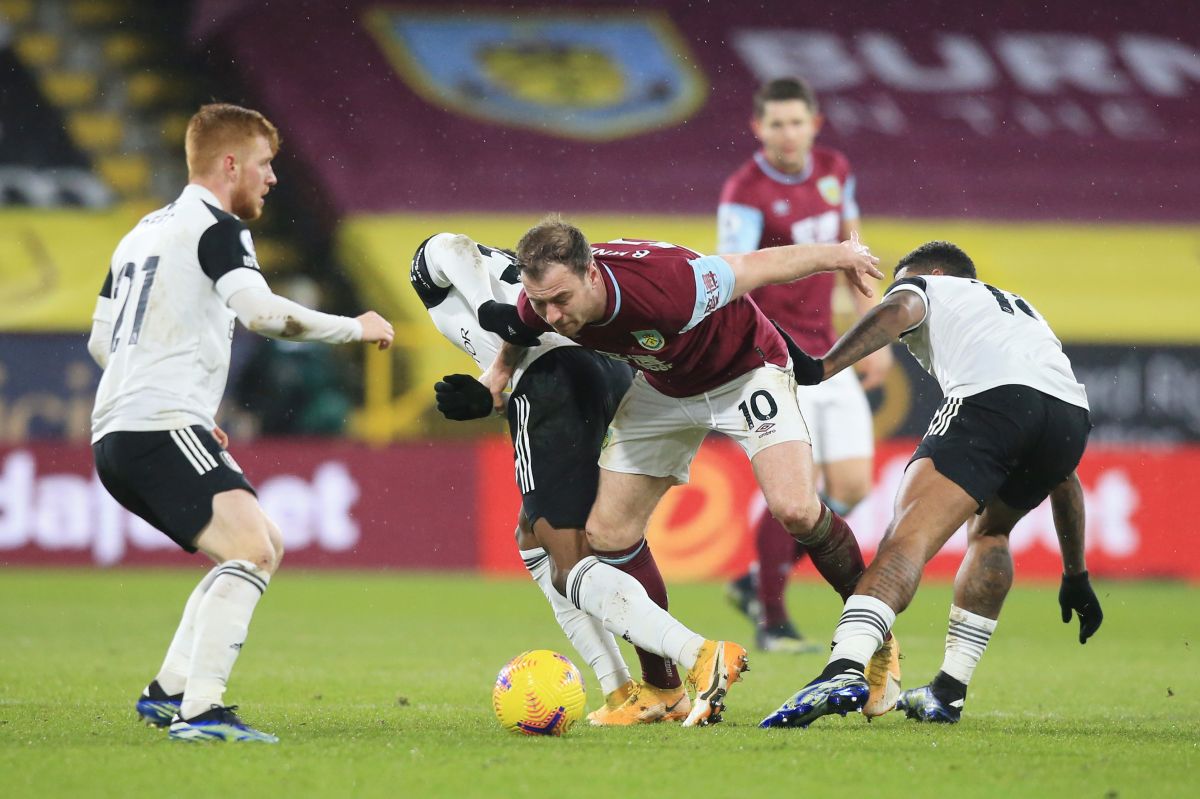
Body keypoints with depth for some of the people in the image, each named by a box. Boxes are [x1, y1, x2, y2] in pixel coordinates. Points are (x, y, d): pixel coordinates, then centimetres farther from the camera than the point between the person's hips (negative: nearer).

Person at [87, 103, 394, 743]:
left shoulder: (145, 230, 24)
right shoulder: (215, 228, -4)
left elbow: (100, 341, 29)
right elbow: (262, 312, -22)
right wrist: (355, 328, -9)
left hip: (118, 437, 10)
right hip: (161, 430, -10)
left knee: (263, 548, 18)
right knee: (253, 550, -21)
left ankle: (168, 691, 15)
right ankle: (200, 711, -30)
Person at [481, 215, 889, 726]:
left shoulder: (664, 290, -42)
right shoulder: (541, 302, -25)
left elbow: (762, 266, -26)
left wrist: (840, 255, -14)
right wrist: (502, 365, 3)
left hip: (744, 373, -6)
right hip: (662, 387, 6)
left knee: (795, 509, -24)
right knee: (606, 536, -3)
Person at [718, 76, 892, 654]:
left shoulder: (833, 170, 6)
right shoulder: (746, 193, -16)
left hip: (828, 355, 7)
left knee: (851, 488, 3)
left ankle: (758, 583, 21)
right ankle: (771, 624, 3)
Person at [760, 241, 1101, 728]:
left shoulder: (927, 287, 32)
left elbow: (898, 311, 2)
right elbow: (1064, 477, 44)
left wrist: (821, 368, -8)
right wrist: (1076, 575, 47)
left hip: (992, 395, -6)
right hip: (1073, 413, 6)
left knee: (908, 538, -15)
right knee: (990, 530, 29)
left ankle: (845, 667, -38)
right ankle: (948, 693, 20)